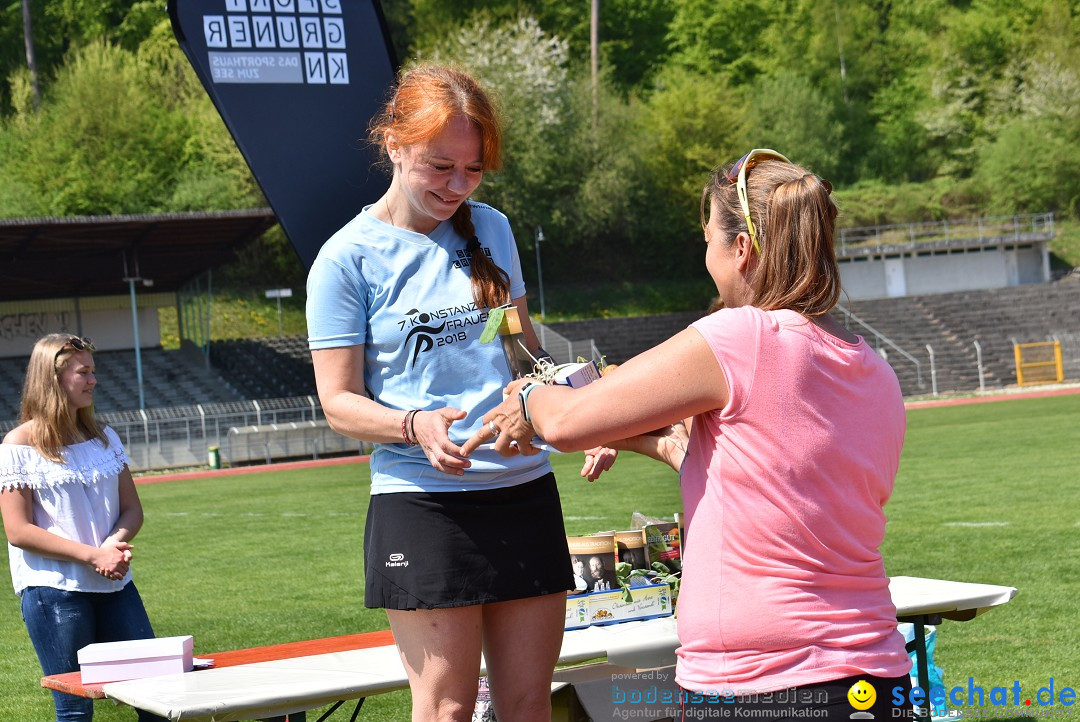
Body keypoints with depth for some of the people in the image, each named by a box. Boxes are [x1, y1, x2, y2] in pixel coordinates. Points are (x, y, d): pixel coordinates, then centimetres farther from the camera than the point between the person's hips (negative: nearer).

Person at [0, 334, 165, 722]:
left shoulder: (104, 438, 11)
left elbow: (131, 508, 12)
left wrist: (117, 543, -10)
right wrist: (92, 555, -17)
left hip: (114, 584, 5)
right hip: (53, 591, -5)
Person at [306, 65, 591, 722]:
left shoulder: (491, 230, 10)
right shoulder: (348, 259, -5)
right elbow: (340, 402, -5)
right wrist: (416, 426, -25)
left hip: (526, 492, 5)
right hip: (424, 503, -5)